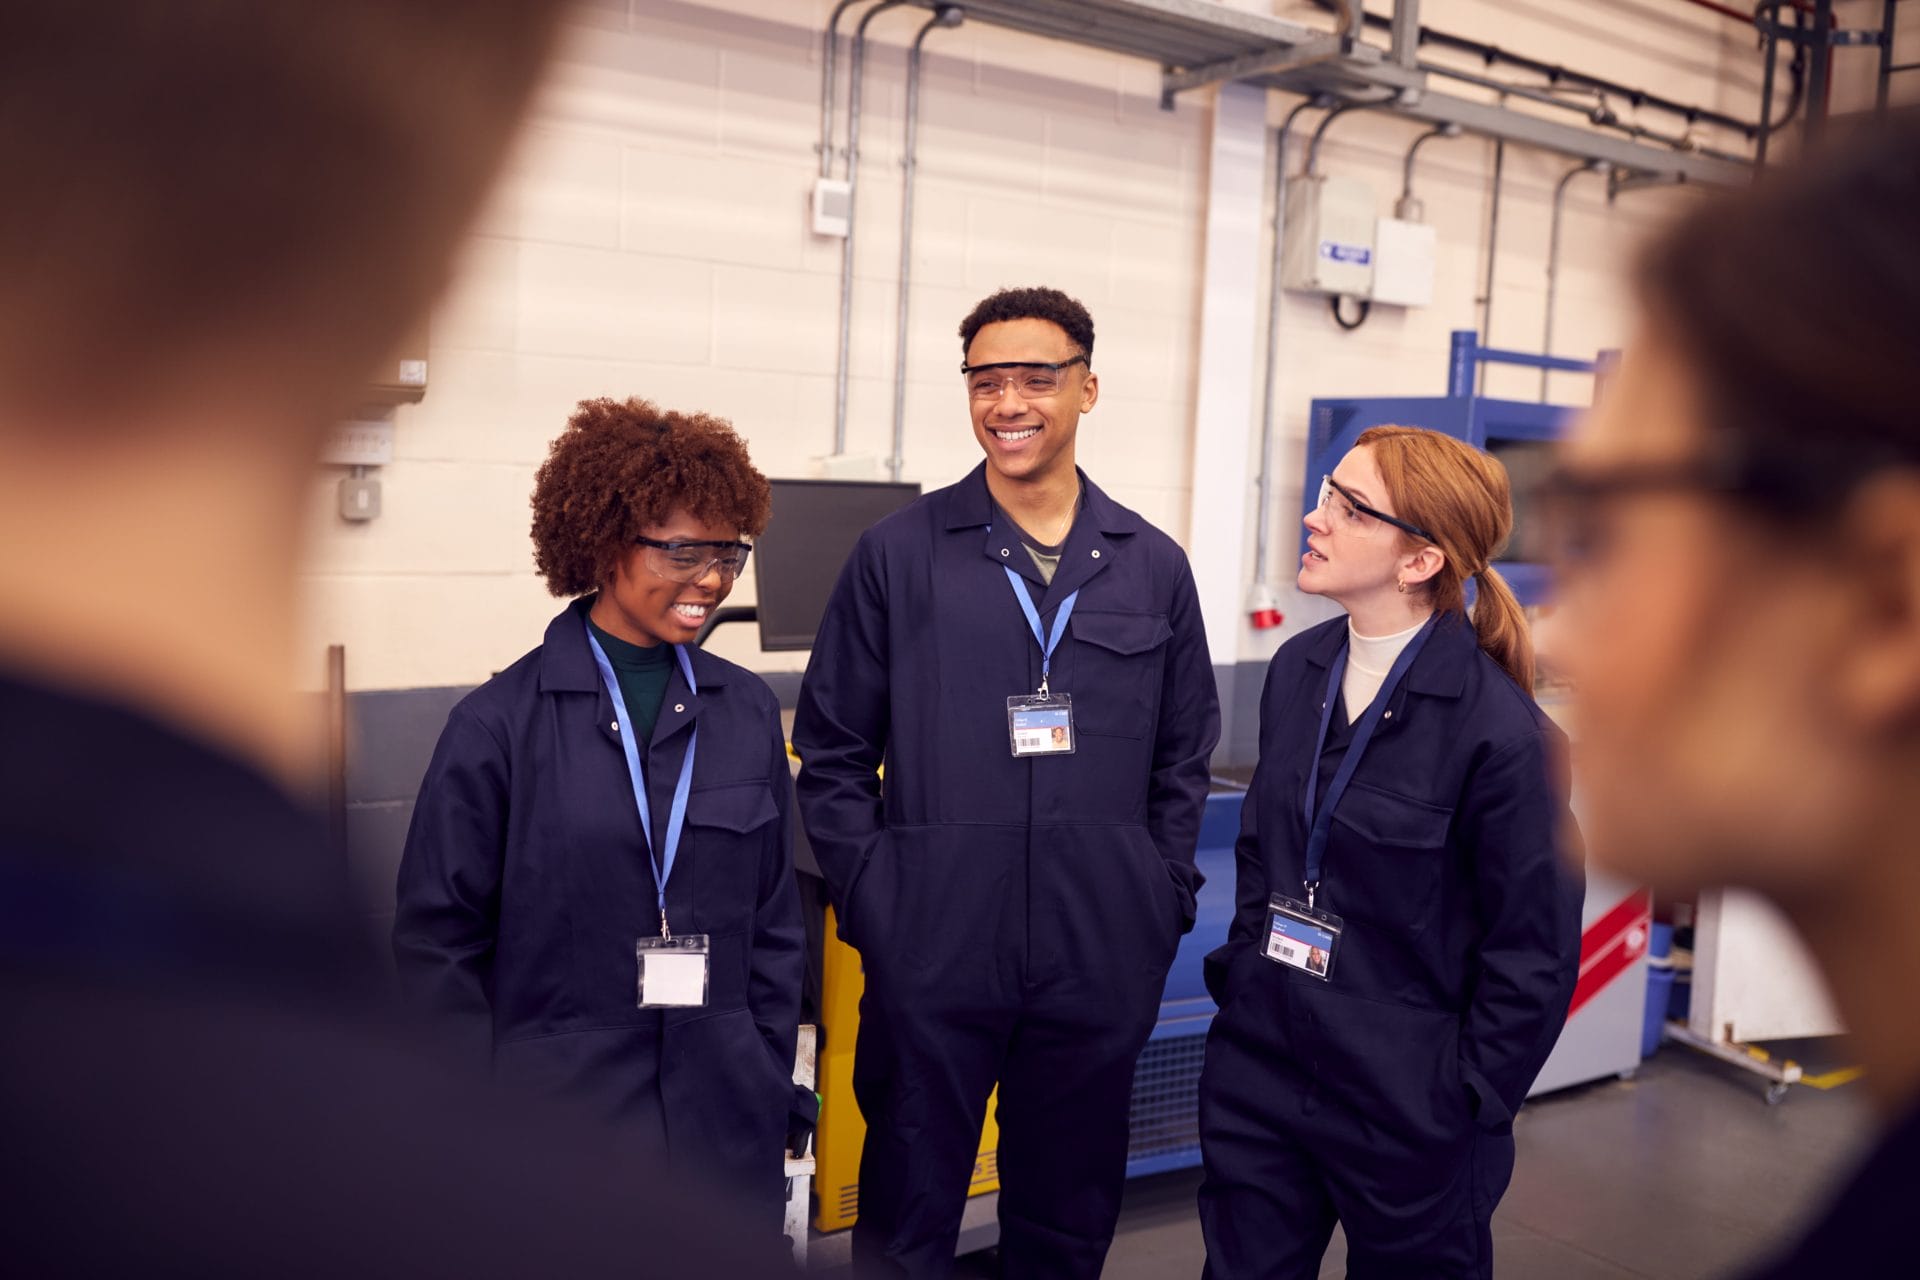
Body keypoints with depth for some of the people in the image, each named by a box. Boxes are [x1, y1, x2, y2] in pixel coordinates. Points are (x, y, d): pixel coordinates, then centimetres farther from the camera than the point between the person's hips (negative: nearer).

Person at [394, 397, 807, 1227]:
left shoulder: (747, 714, 2)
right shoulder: (500, 725, -8)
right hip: (554, 1129, -3)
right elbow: (439, 942, -4)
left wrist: (770, 1092, 6)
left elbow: (772, 923, 8)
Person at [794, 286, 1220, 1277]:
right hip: (931, 958, -2)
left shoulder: (1154, 566, 6)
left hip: (1101, 965, 2)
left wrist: (1165, 902, 4)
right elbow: (832, 754, 2)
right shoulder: (898, 553, -1)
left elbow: (1183, 758, 12)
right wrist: (872, 902, -6)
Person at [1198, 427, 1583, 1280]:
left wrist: (1465, 1109, -9)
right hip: (1257, 1074, 5)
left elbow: (1534, 957, -12)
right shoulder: (1297, 671, 2)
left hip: (1405, 1107, -5)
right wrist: (1240, 977, 9)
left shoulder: (1503, 734, -18)